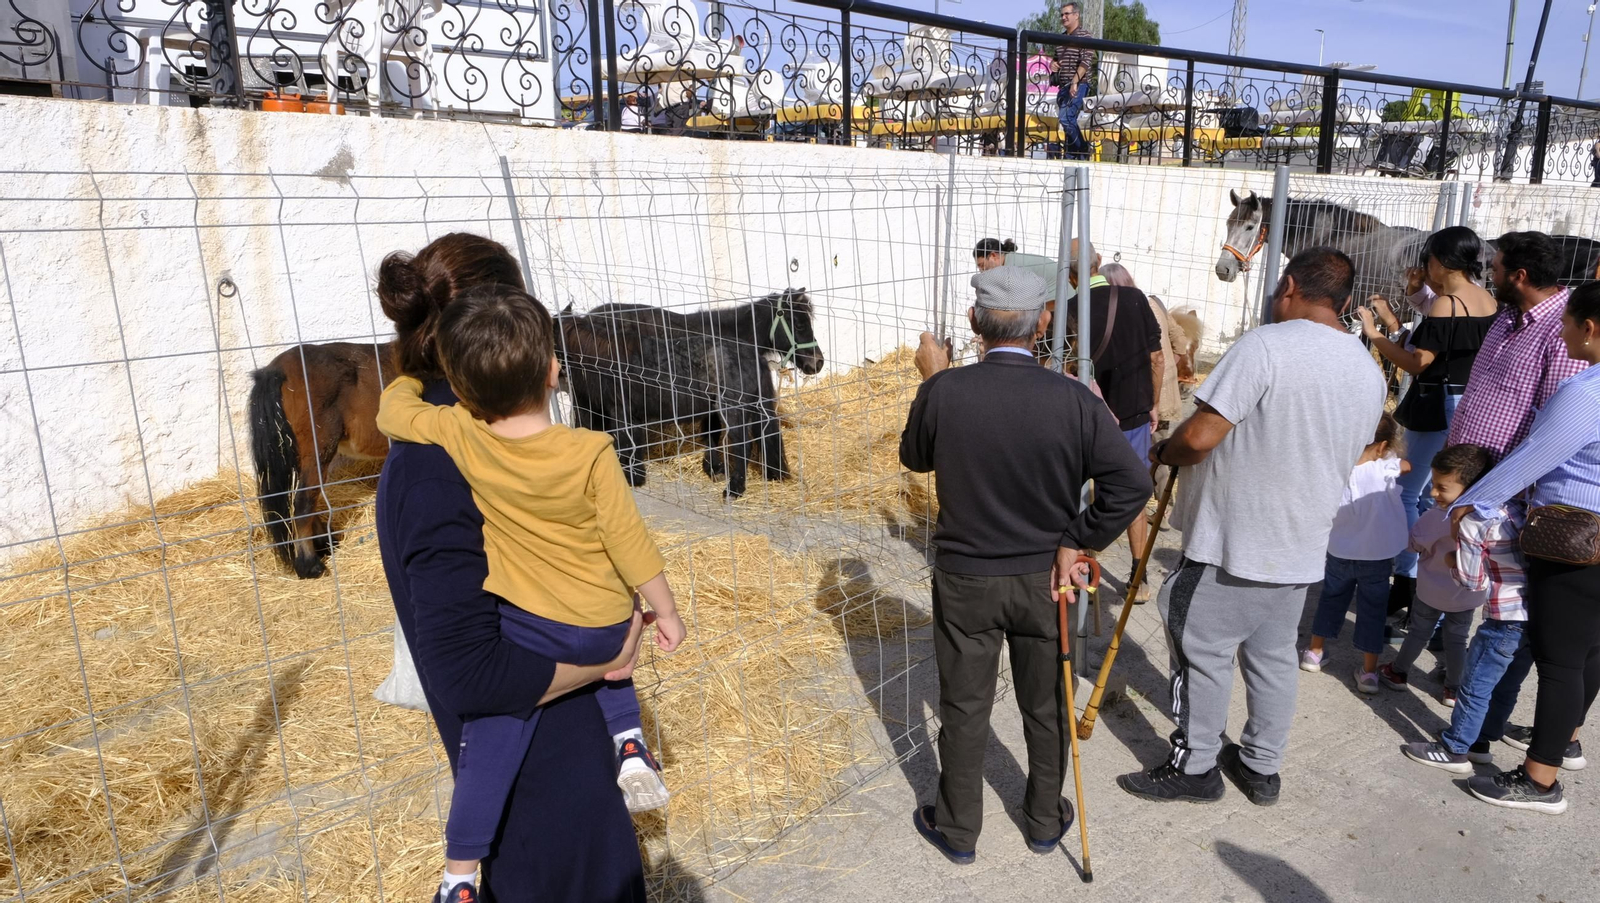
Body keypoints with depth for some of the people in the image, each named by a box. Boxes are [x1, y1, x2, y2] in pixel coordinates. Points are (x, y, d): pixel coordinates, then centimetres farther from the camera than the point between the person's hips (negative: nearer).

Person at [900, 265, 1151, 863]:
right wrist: (1076, 542, -7)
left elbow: (915, 458, 2)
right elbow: (1131, 483, -17)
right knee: (1046, 707, 20)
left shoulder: (942, 392, -17)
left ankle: (958, 831, 32)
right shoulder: (1071, 398, -16)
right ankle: (1045, 822, 40)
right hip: (1044, 580, 1)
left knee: (964, 709, 15)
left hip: (965, 582, -1)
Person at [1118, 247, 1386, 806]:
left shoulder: (1266, 346, -19)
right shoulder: (1370, 372, 8)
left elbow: (1200, 436, -24)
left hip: (1232, 546, -8)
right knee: (1274, 655, 18)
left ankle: (1194, 769, 19)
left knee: (1203, 654, 6)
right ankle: (1262, 768, 31)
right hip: (1302, 548, 8)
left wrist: (1164, 454, -3)